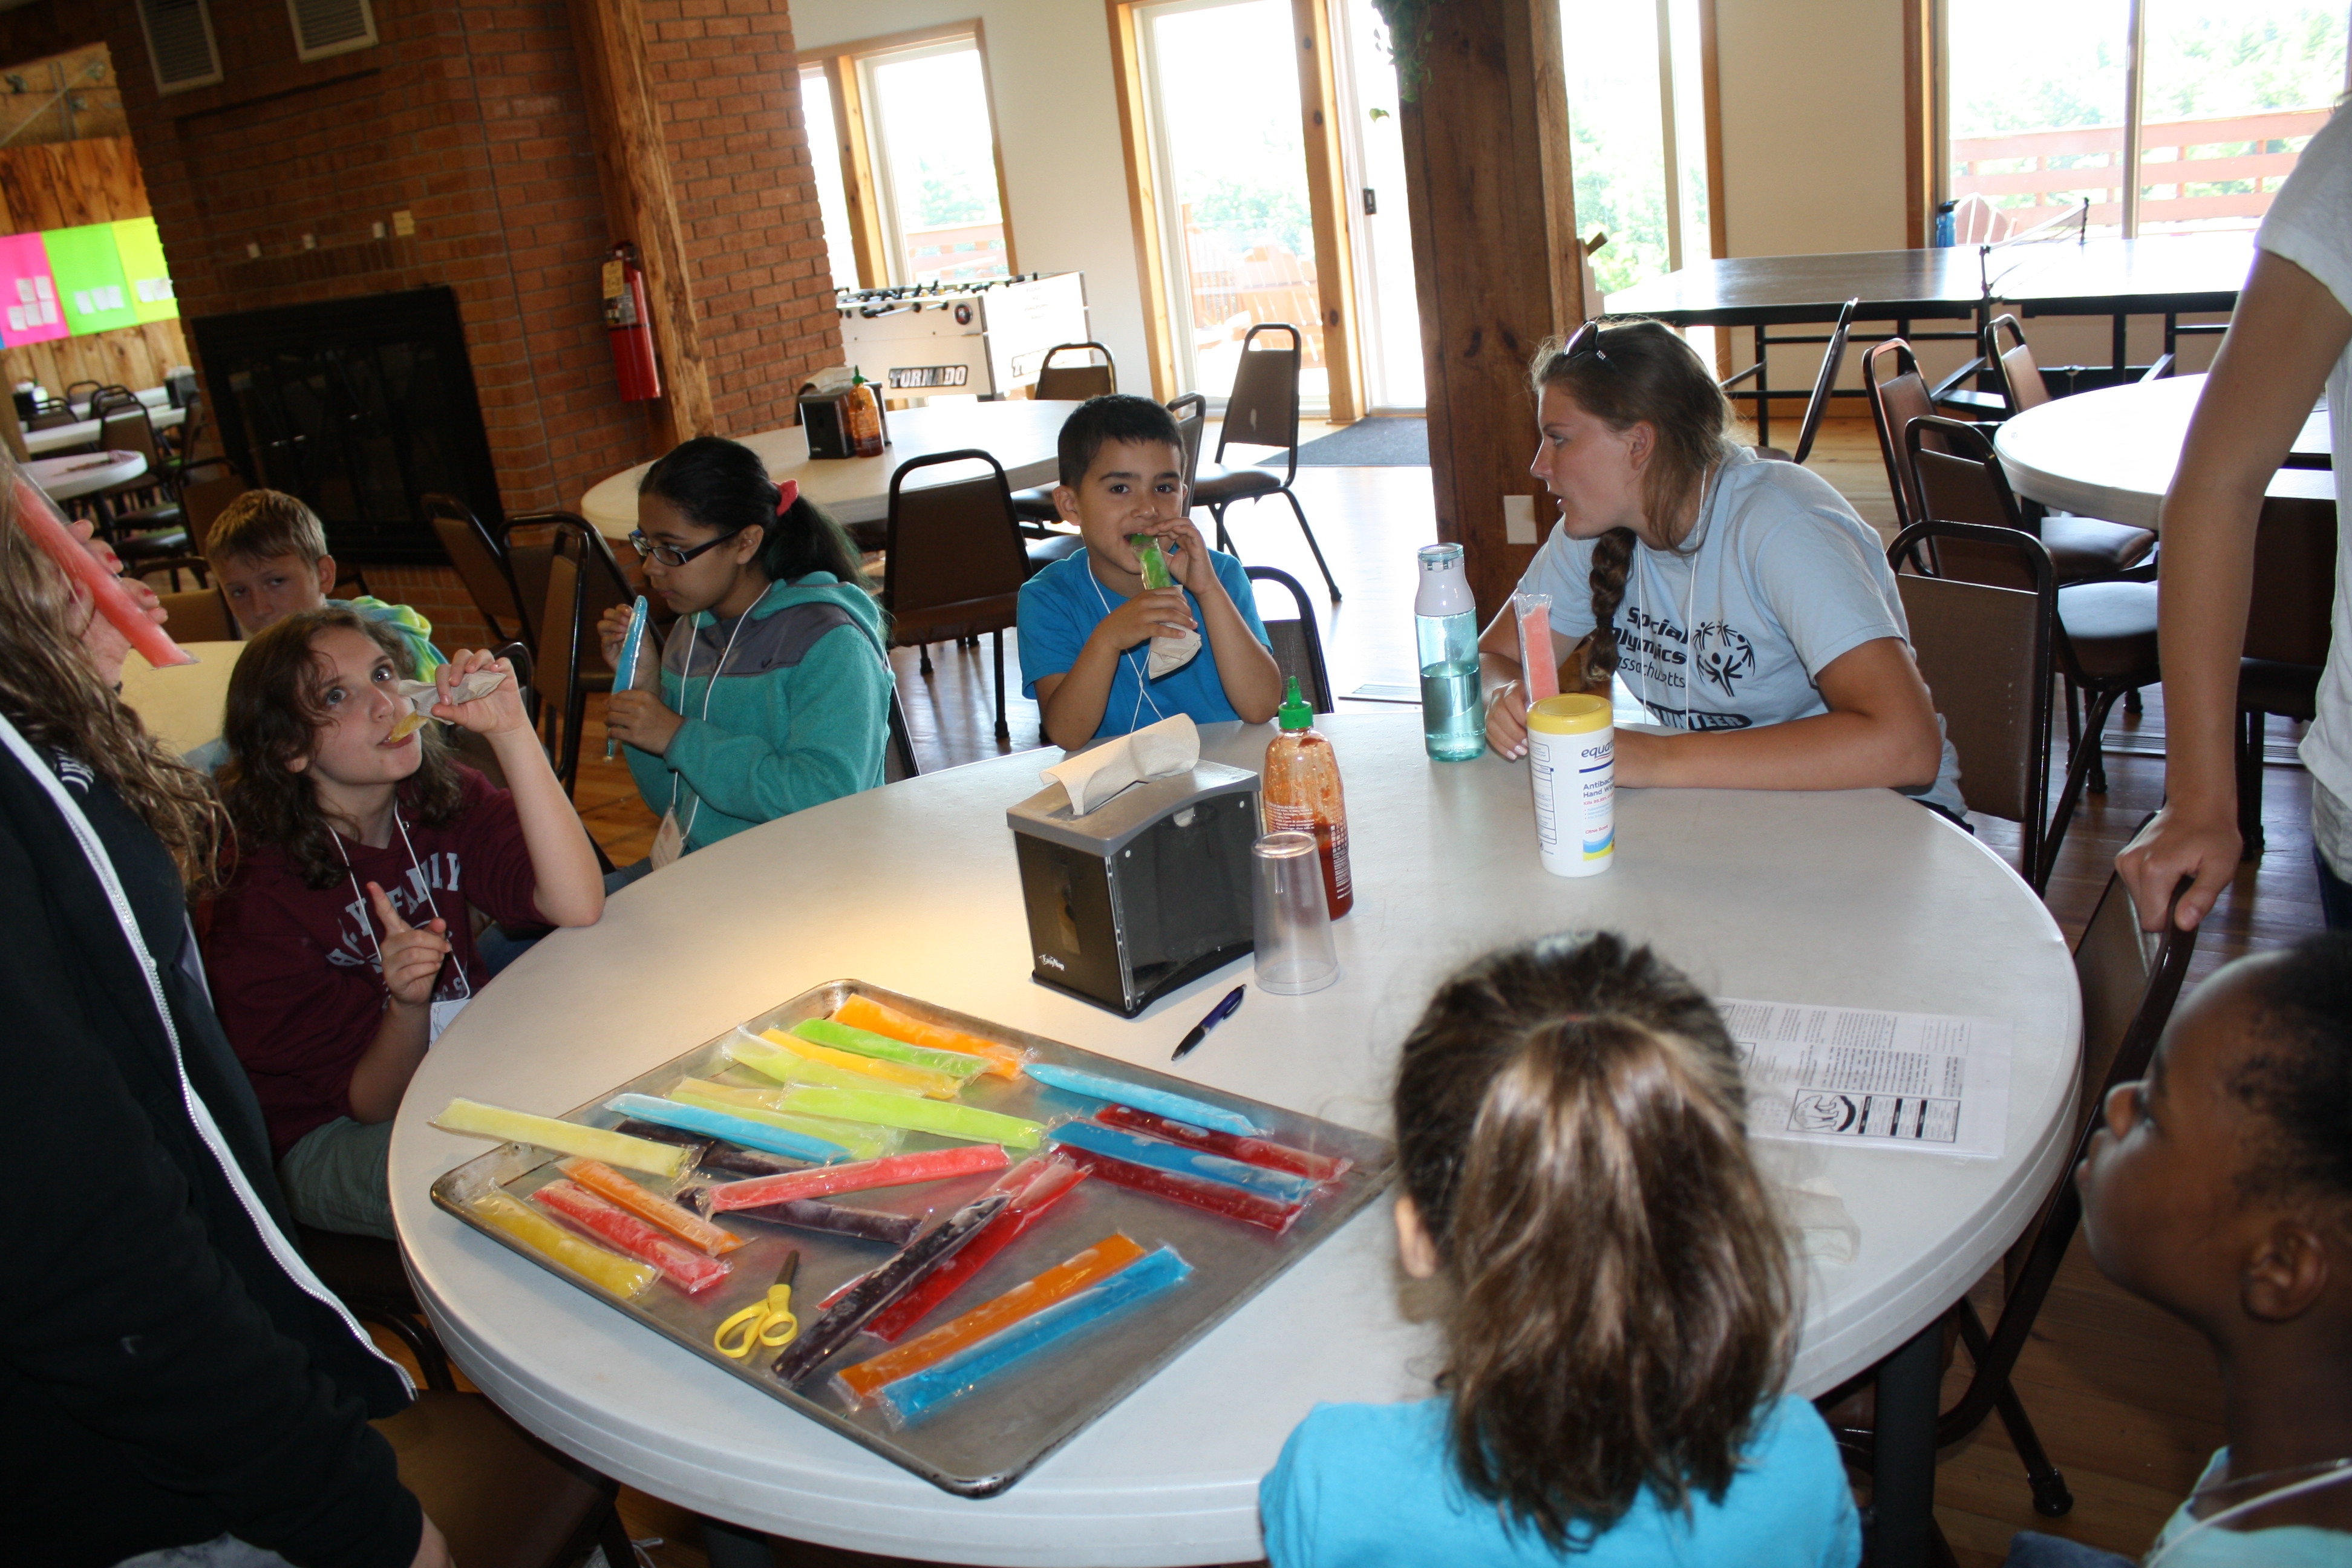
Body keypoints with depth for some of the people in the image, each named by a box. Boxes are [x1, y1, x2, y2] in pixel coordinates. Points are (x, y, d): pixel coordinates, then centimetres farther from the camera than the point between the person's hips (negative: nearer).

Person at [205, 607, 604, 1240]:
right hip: (332, 1139, -4)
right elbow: (371, 1103, -15)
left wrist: (510, 731, -31)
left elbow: (578, 906, -27)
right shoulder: (262, 894, -19)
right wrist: (407, 1005, -37)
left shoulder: (445, 799, -7)